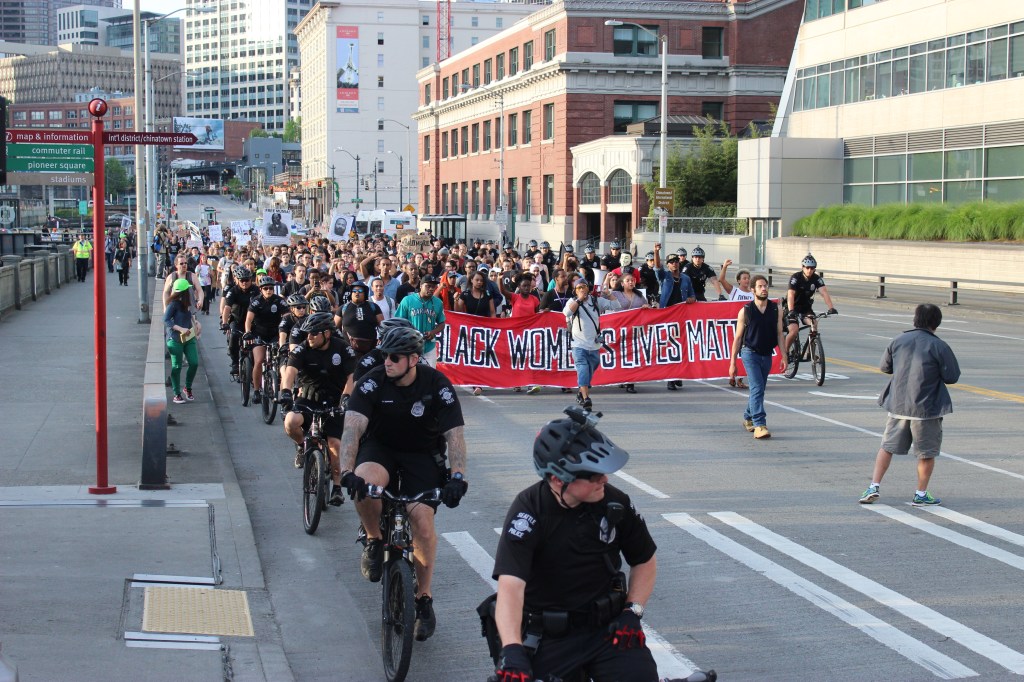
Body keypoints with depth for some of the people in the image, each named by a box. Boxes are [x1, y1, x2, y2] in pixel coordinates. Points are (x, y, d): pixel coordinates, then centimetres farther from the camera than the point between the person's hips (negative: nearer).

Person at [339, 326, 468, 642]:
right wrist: (347, 471, -45)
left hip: (423, 454, 0)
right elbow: (353, 427, -29)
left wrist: (457, 476, -37)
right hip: (380, 447, 0)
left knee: (422, 518, -18)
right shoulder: (373, 382, -18)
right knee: (365, 483, -35)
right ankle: (375, 541, -4)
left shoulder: (437, 385, -17)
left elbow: (454, 434, -21)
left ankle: (424, 598, 1)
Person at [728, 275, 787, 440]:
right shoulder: (745, 311, -6)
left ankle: (748, 418, 35)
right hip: (750, 353, -4)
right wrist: (732, 363, -3)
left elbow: (779, 334, 6)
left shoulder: (776, 310, 3)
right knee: (757, 388, -16)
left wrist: (784, 356, -4)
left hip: (767, 355, 4)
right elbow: (738, 337, -2)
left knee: (758, 389, 14)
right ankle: (759, 426, -21)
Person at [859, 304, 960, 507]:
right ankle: (921, 494, 16)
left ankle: (874, 486, 8)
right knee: (927, 453, 11)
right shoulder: (939, 346, -10)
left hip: (897, 405, 4)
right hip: (926, 407, -3)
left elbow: (885, 367, 13)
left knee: (887, 447, 15)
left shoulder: (898, 341, 2)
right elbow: (952, 376, -6)